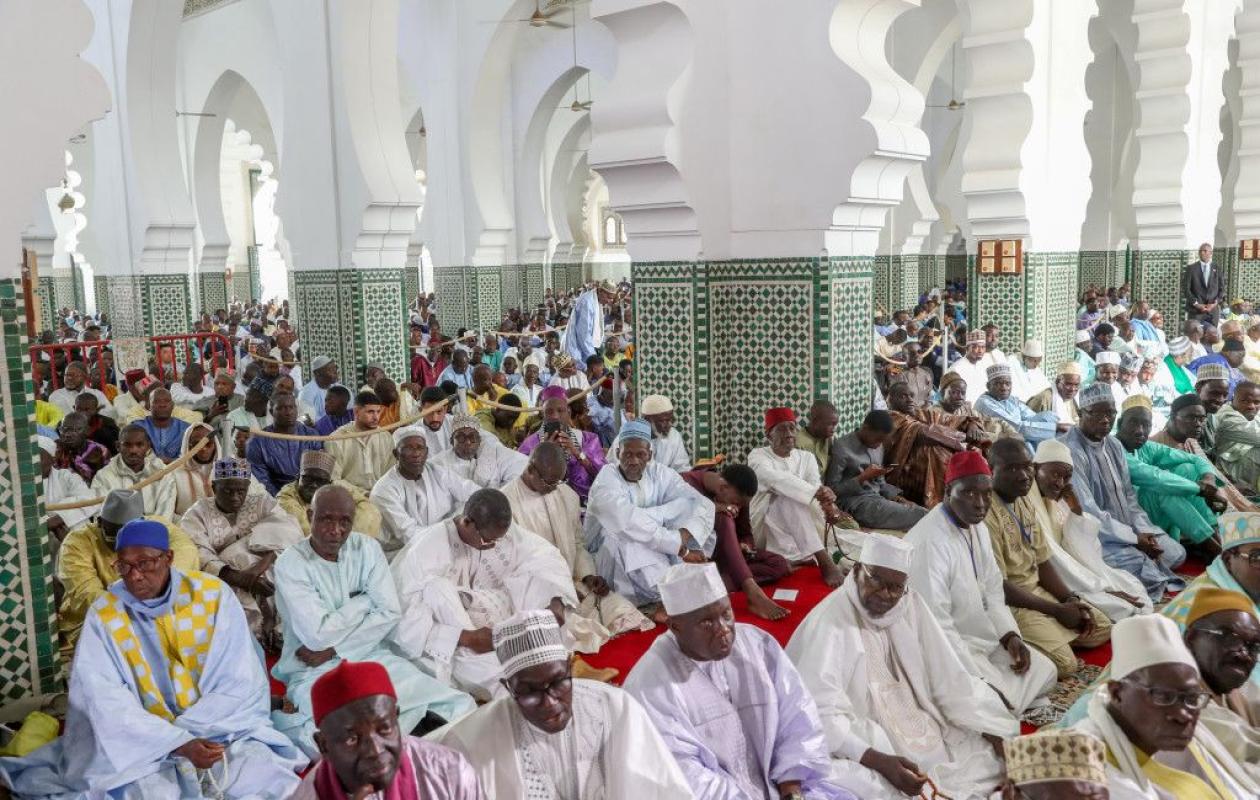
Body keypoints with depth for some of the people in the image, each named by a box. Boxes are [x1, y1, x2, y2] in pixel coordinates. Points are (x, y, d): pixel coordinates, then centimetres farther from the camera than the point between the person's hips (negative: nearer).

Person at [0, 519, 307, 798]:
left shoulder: (214, 595, -8)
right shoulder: (104, 614, -7)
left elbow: (237, 685, -7)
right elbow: (108, 702, -13)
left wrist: (183, 731, -18)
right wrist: (179, 744, -24)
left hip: (222, 726, 0)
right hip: (144, 739, 0)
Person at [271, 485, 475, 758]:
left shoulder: (367, 548, 1)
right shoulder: (290, 564, -10)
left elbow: (390, 614, -6)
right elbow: (317, 635, -18)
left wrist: (331, 650, -13)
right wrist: (363, 601, -6)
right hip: (316, 672, -4)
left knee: (460, 707, -12)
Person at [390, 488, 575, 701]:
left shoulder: (501, 532, -8)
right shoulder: (426, 548, -22)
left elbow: (545, 555, -2)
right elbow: (406, 619, -25)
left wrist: (556, 601, -21)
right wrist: (467, 638, -31)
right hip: (450, 644, -5)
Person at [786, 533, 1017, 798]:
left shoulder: (911, 606, 2)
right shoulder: (828, 622, -17)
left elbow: (950, 679, 4)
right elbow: (822, 713, -24)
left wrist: (998, 739, -5)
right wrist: (880, 762, -34)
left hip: (919, 728, 6)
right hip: (862, 743, -6)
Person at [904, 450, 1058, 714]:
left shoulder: (978, 528, 3)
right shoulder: (930, 542, -28)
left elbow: (992, 592, 13)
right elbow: (936, 627, -29)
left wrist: (1010, 635, -5)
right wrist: (982, 682, -26)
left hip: (984, 639, 9)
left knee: (1044, 670, 8)